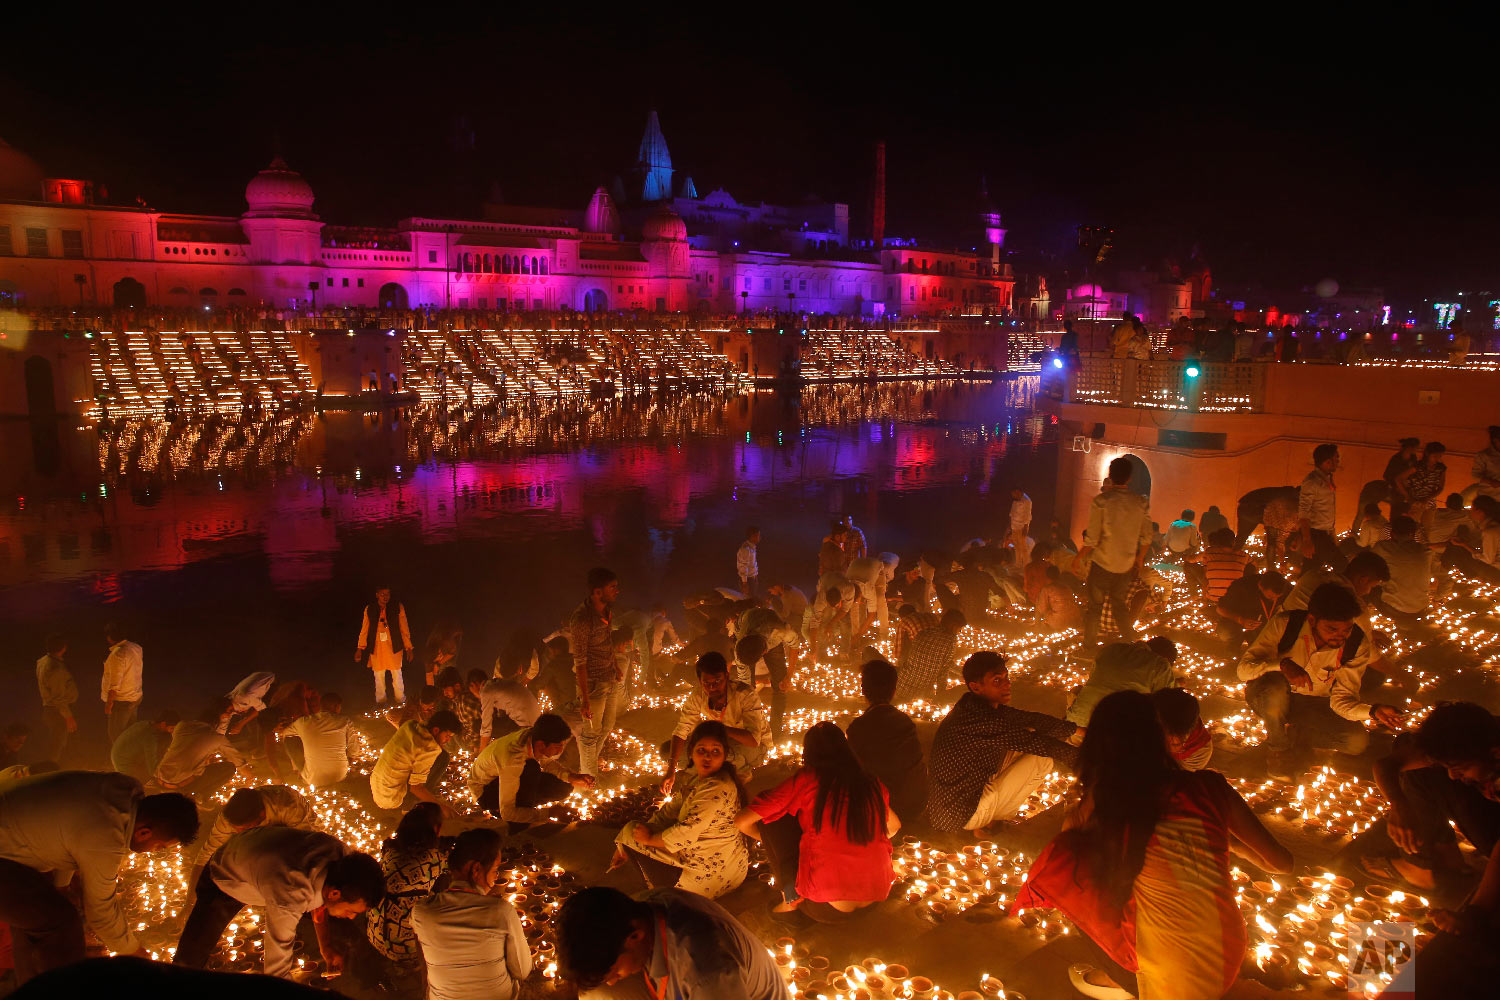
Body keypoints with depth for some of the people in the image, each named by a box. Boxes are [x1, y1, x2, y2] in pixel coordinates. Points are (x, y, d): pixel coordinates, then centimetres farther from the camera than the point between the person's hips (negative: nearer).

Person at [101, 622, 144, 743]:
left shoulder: (117, 654, -24)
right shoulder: (136, 648, 1)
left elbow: (115, 684, -23)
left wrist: (109, 703, -15)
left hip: (121, 700, -8)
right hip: (136, 696, 8)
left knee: (116, 736, 6)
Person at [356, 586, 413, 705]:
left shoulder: (398, 607, -1)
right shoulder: (369, 609, 3)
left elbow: (404, 629, 2)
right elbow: (364, 630, 7)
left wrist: (408, 648, 1)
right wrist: (359, 649, 3)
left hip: (394, 647, -1)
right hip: (376, 648, 1)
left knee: (397, 675, 4)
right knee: (378, 677, 9)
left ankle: (401, 702, 18)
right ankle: (380, 703, 22)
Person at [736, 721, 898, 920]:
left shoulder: (805, 779, -5)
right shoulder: (871, 782, 6)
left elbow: (742, 821, -1)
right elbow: (893, 826, 25)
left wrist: (772, 841, 19)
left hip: (826, 908, -5)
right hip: (877, 897, 5)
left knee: (772, 816, 7)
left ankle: (792, 897, 7)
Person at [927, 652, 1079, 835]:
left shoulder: (974, 706, 1)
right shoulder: (982, 720, -28)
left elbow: (1028, 719, 9)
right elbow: (1038, 743, -23)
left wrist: (1075, 729, 11)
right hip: (961, 816, -9)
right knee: (1042, 757, -7)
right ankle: (990, 823, 3)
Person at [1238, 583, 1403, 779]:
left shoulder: (1357, 644, -16)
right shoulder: (1284, 624, -25)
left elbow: (1342, 698, -14)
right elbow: (1244, 667, -27)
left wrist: (1373, 711, -35)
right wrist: (1283, 664, -45)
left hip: (1314, 704, 3)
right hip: (1269, 697, -3)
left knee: (1358, 741, -20)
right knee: (1276, 686, -38)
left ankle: (1297, 733, 8)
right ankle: (1277, 746, -10)